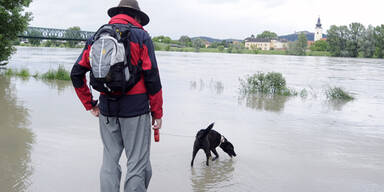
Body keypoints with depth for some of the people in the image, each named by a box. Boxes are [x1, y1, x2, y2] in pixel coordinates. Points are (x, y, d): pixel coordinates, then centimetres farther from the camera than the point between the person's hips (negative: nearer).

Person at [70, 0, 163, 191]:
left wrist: (90, 104, 12)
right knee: (137, 163, 2)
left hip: (106, 109, 4)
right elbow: (151, 77, -7)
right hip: (135, 108, -4)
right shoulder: (141, 36, -1)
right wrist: (157, 112, -2)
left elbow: (76, 73, 7)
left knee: (109, 161, 13)